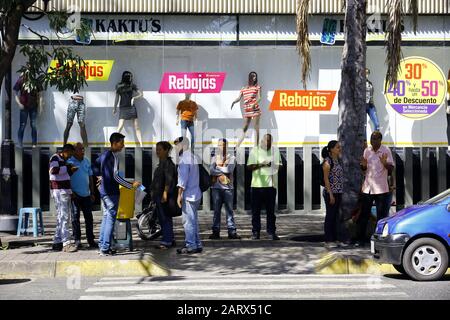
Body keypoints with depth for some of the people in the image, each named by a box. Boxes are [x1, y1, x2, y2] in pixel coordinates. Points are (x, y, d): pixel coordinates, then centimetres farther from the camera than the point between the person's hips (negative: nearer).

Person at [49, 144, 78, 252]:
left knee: (61, 217, 11)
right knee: (64, 217, -14)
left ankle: (57, 243, 15)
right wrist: (68, 168, -19)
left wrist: (71, 171, 13)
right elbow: (53, 170, -28)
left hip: (65, 191, 10)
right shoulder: (55, 158, -9)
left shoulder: (63, 160, 20)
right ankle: (66, 244, -17)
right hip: (59, 191, -10)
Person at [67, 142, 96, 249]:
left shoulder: (87, 161, 11)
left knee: (89, 217, 5)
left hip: (86, 195, 5)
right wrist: (71, 192, -12)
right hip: (75, 195, -5)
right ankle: (77, 240, 7)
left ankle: (91, 240, 10)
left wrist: (92, 193, 11)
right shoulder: (69, 162, -5)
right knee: (75, 217, 1)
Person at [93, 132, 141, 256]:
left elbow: (94, 167, 22)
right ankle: (105, 248, -6)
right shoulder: (114, 156, -16)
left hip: (103, 190, 9)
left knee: (106, 217, 16)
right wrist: (131, 185, -19)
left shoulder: (104, 154, 12)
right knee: (111, 218, -6)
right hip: (111, 192, -9)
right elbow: (115, 176, -21)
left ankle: (101, 245, 19)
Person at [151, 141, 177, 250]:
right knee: (162, 218, 12)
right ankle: (170, 240, 20)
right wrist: (153, 191, 24)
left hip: (165, 195, -10)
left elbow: (169, 179, -20)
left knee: (165, 218, -6)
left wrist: (165, 193, -26)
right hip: (158, 195, 10)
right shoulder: (161, 163, 18)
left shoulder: (168, 163, -12)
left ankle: (167, 241, -3)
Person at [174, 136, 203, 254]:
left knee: (188, 221, -5)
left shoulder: (184, 159, -13)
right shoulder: (193, 157, 17)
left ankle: (191, 246, -3)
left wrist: (179, 195, -18)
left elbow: (183, 178, -20)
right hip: (196, 194, 10)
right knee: (193, 220, 13)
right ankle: (197, 245, 16)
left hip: (188, 195, -10)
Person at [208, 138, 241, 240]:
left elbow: (230, 169, -11)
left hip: (228, 187, -2)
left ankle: (232, 232, 0)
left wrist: (218, 167, -1)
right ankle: (216, 232, 6)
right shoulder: (214, 158, 13)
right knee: (216, 210, 4)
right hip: (216, 187, 2)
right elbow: (211, 171, -2)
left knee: (229, 210, -1)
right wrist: (222, 174, -11)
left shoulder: (231, 158, 6)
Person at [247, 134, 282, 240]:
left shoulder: (275, 151, 12)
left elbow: (279, 165, 20)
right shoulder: (255, 150, 2)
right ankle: (255, 232, 8)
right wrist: (260, 165, -18)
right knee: (256, 210, 1)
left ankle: (271, 231, 8)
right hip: (257, 184, -2)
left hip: (271, 184, 2)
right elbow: (249, 167, -3)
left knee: (271, 210, 3)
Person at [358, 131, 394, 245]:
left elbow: (391, 168, -7)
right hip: (367, 187, 4)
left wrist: (385, 163, -27)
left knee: (381, 216, 2)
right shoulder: (367, 150, 6)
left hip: (381, 188, -4)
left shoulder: (386, 151, -6)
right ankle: (361, 238, 14)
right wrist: (363, 165, -8)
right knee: (364, 214, 7)